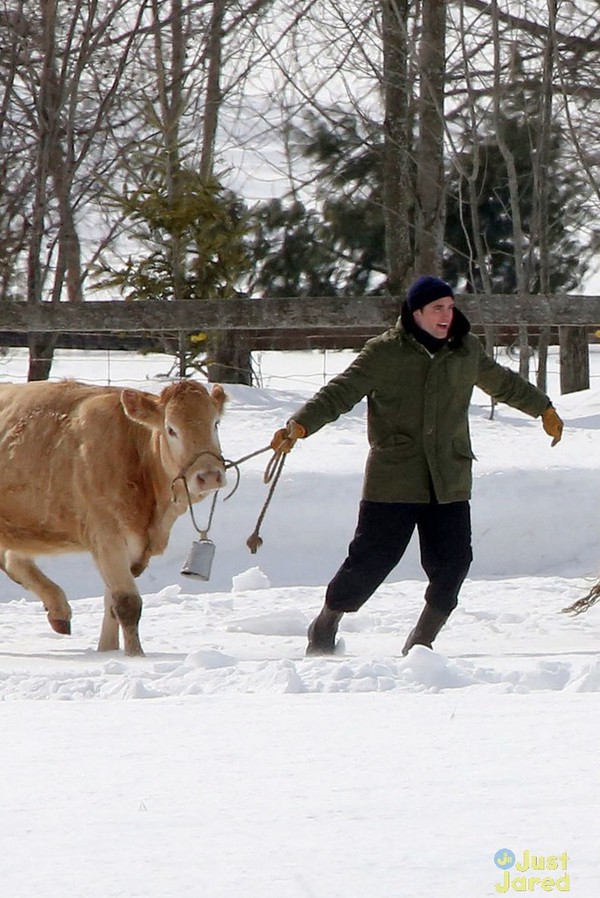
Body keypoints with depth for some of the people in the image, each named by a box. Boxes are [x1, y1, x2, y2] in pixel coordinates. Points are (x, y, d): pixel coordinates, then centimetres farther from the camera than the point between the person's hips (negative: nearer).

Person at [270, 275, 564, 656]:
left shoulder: (467, 349, 10)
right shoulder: (384, 353, -4)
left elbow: (503, 383, 29)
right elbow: (340, 393, -8)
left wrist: (544, 409, 42)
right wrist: (299, 425, -22)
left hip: (449, 483, 4)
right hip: (392, 481, -4)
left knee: (452, 565, -6)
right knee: (370, 561, -3)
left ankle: (420, 644, 11)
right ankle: (326, 626, 20)